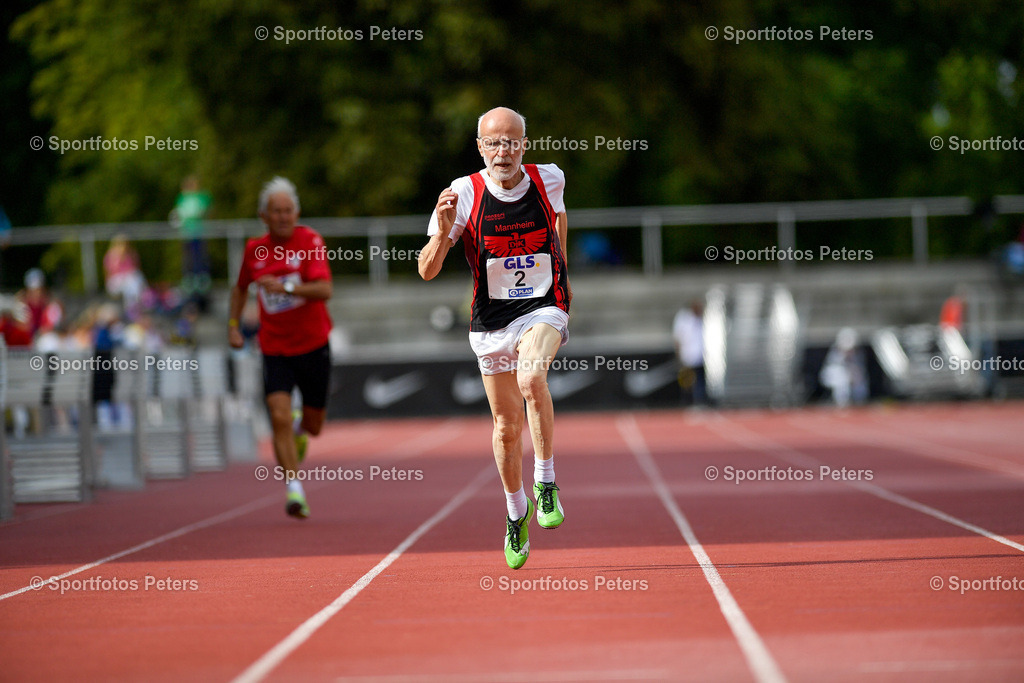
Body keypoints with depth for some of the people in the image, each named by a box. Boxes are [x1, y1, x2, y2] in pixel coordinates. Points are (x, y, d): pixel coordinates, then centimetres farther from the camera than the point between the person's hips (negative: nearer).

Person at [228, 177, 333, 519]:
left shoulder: (310, 241, -11)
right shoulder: (254, 249, 0)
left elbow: (324, 290, -24)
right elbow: (241, 287, 21)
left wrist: (285, 288, -36)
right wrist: (233, 324, 10)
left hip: (313, 346, -1)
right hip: (275, 349, 1)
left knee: (313, 426, 12)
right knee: (279, 417, -19)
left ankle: (299, 427, 50)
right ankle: (294, 490, -16)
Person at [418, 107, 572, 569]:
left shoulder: (549, 179, -6)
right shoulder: (464, 193, -11)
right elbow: (427, 271, -11)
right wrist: (443, 232, -30)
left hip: (544, 309, -1)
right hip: (491, 322, 1)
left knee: (531, 378, -33)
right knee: (507, 428, 9)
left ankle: (545, 483, -18)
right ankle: (517, 513, 34)